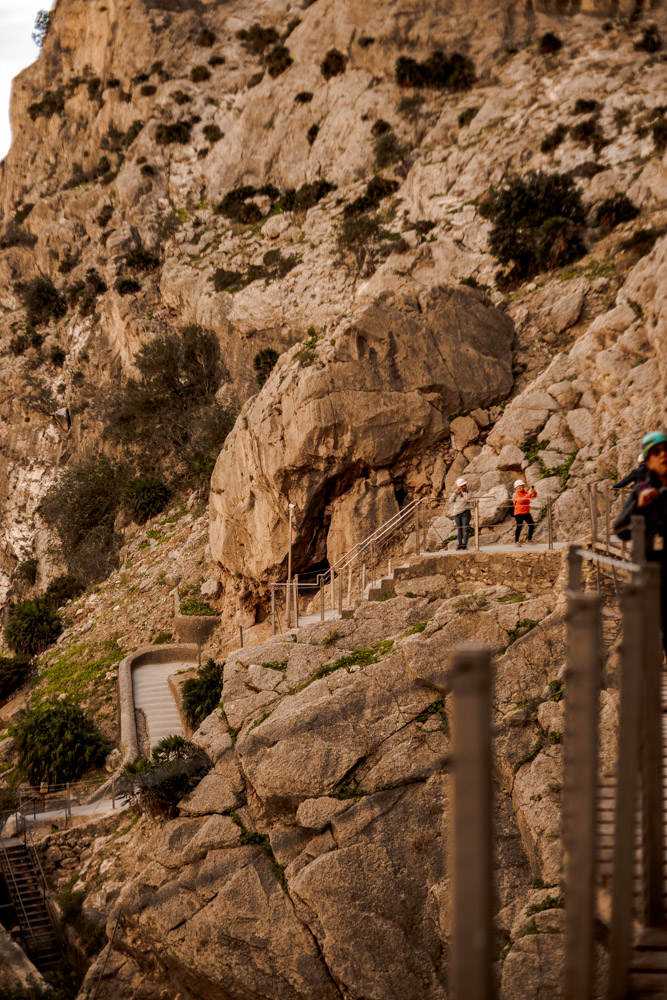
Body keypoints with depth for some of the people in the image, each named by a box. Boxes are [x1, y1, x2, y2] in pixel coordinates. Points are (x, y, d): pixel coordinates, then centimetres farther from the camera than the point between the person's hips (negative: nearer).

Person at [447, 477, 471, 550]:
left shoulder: (467, 493, 3)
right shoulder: (456, 494, 9)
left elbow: (467, 499, -18)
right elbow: (450, 500, -2)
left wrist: (463, 492, -11)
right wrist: (455, 492, -7)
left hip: (465, 513, -3)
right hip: (457, 514, 3)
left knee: (465, 529, -5)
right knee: (459, 529, 4)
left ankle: (464, 545, -6)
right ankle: (459, 545, 5)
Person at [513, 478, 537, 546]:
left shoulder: (525, 493, 13)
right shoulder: (515, 494, -8)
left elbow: (533, 497, 6)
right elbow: (521, 500, -25)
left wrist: (533, 492, -16)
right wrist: (529, 494, -30)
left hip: (526, 512, 7)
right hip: (519, 513, -7)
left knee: (532, 525, 6)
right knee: (519, 526, -9)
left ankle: (530, 539, 20)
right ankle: (516, 541, -3)